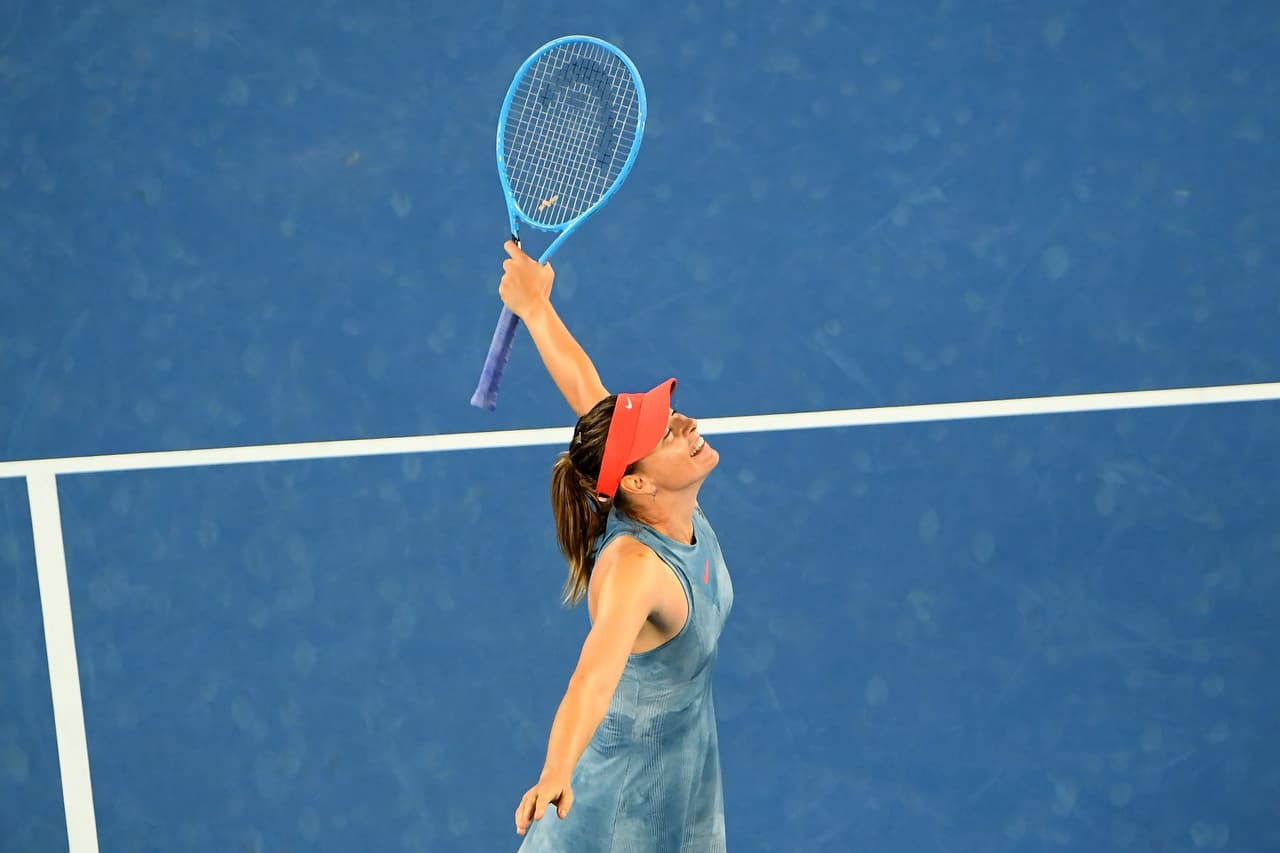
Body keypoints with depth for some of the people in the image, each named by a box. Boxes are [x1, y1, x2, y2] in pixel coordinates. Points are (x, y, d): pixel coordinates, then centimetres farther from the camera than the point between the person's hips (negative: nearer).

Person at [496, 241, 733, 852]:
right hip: (627, 781, -8)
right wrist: (555, 774, -69)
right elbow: (594, 677, -52)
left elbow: (585, 389, -4)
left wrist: (534, 305, 9)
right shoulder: (634, 567, -36)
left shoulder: (674, 508, -16)